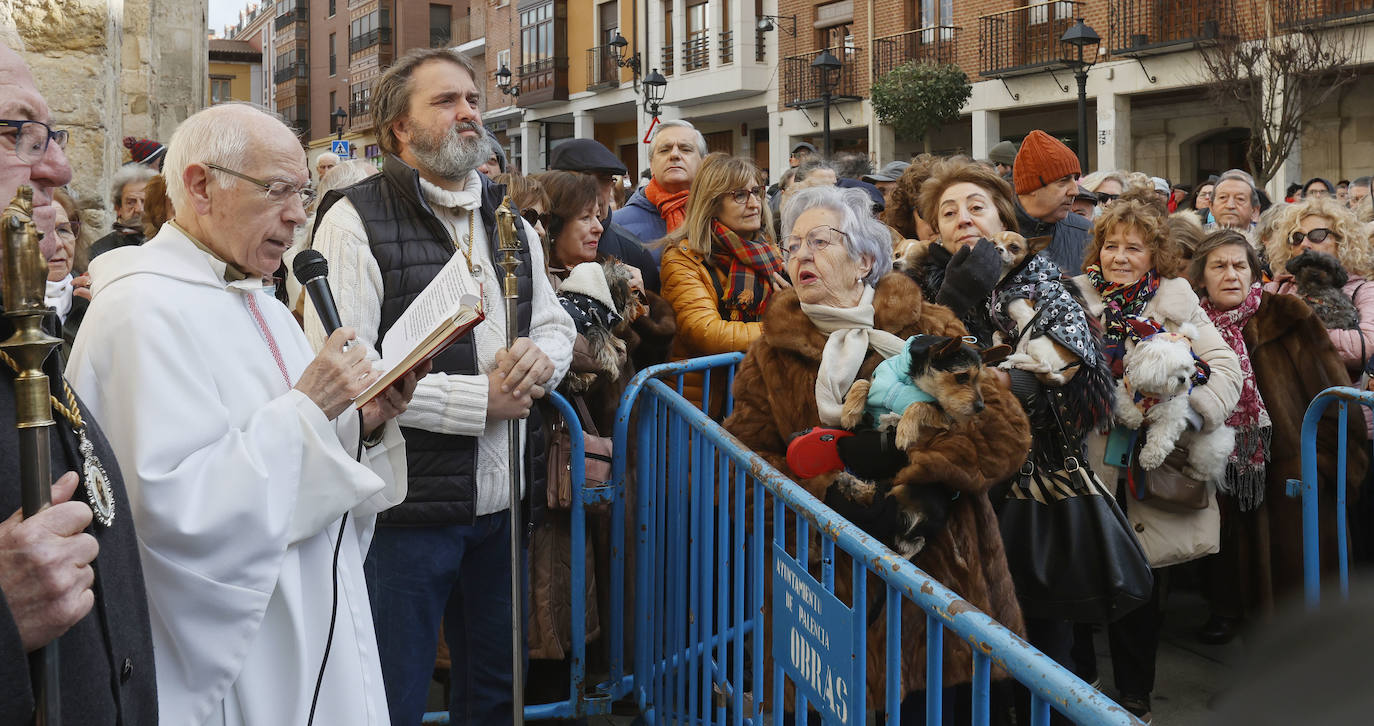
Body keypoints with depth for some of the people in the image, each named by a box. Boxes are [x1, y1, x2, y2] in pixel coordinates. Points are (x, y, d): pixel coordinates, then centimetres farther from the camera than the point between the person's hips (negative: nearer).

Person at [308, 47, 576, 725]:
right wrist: (479, 400, -17)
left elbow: (557, 325, 18)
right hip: (406, 509, -6)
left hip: (501, 505, 7)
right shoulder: (357, 220, -11)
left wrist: (540, 354, -7)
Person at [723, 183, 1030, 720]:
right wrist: (832, 493, -16)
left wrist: (914, 484, -17)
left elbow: (1005, 429, -6)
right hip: (828, 582, 1)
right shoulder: (773, 351, 7)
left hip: (939, 567, 0)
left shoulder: (929, 330, 3)